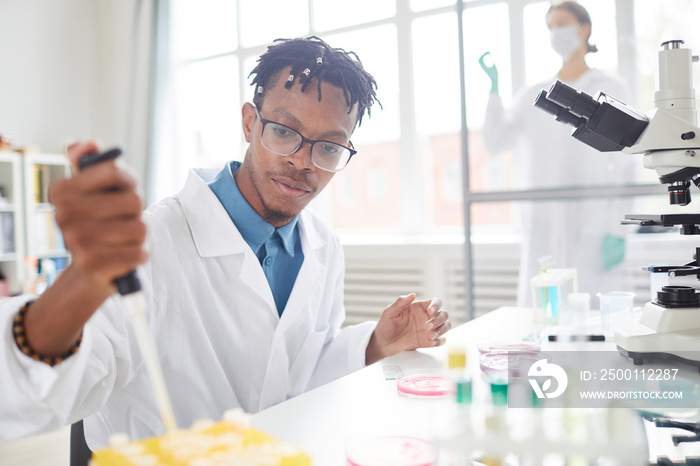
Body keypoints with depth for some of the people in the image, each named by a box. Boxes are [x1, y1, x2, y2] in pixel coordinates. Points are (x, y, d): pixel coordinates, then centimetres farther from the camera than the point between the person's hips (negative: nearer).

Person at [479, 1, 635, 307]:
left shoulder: (610, 90, 7)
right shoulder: (533, 97, 16)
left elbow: (624, 166, 1)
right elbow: (495, 142, 5)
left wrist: (618, 230, -9)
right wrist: (494, 86, -1)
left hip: (592, 230, -3)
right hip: (542, 230, 3)